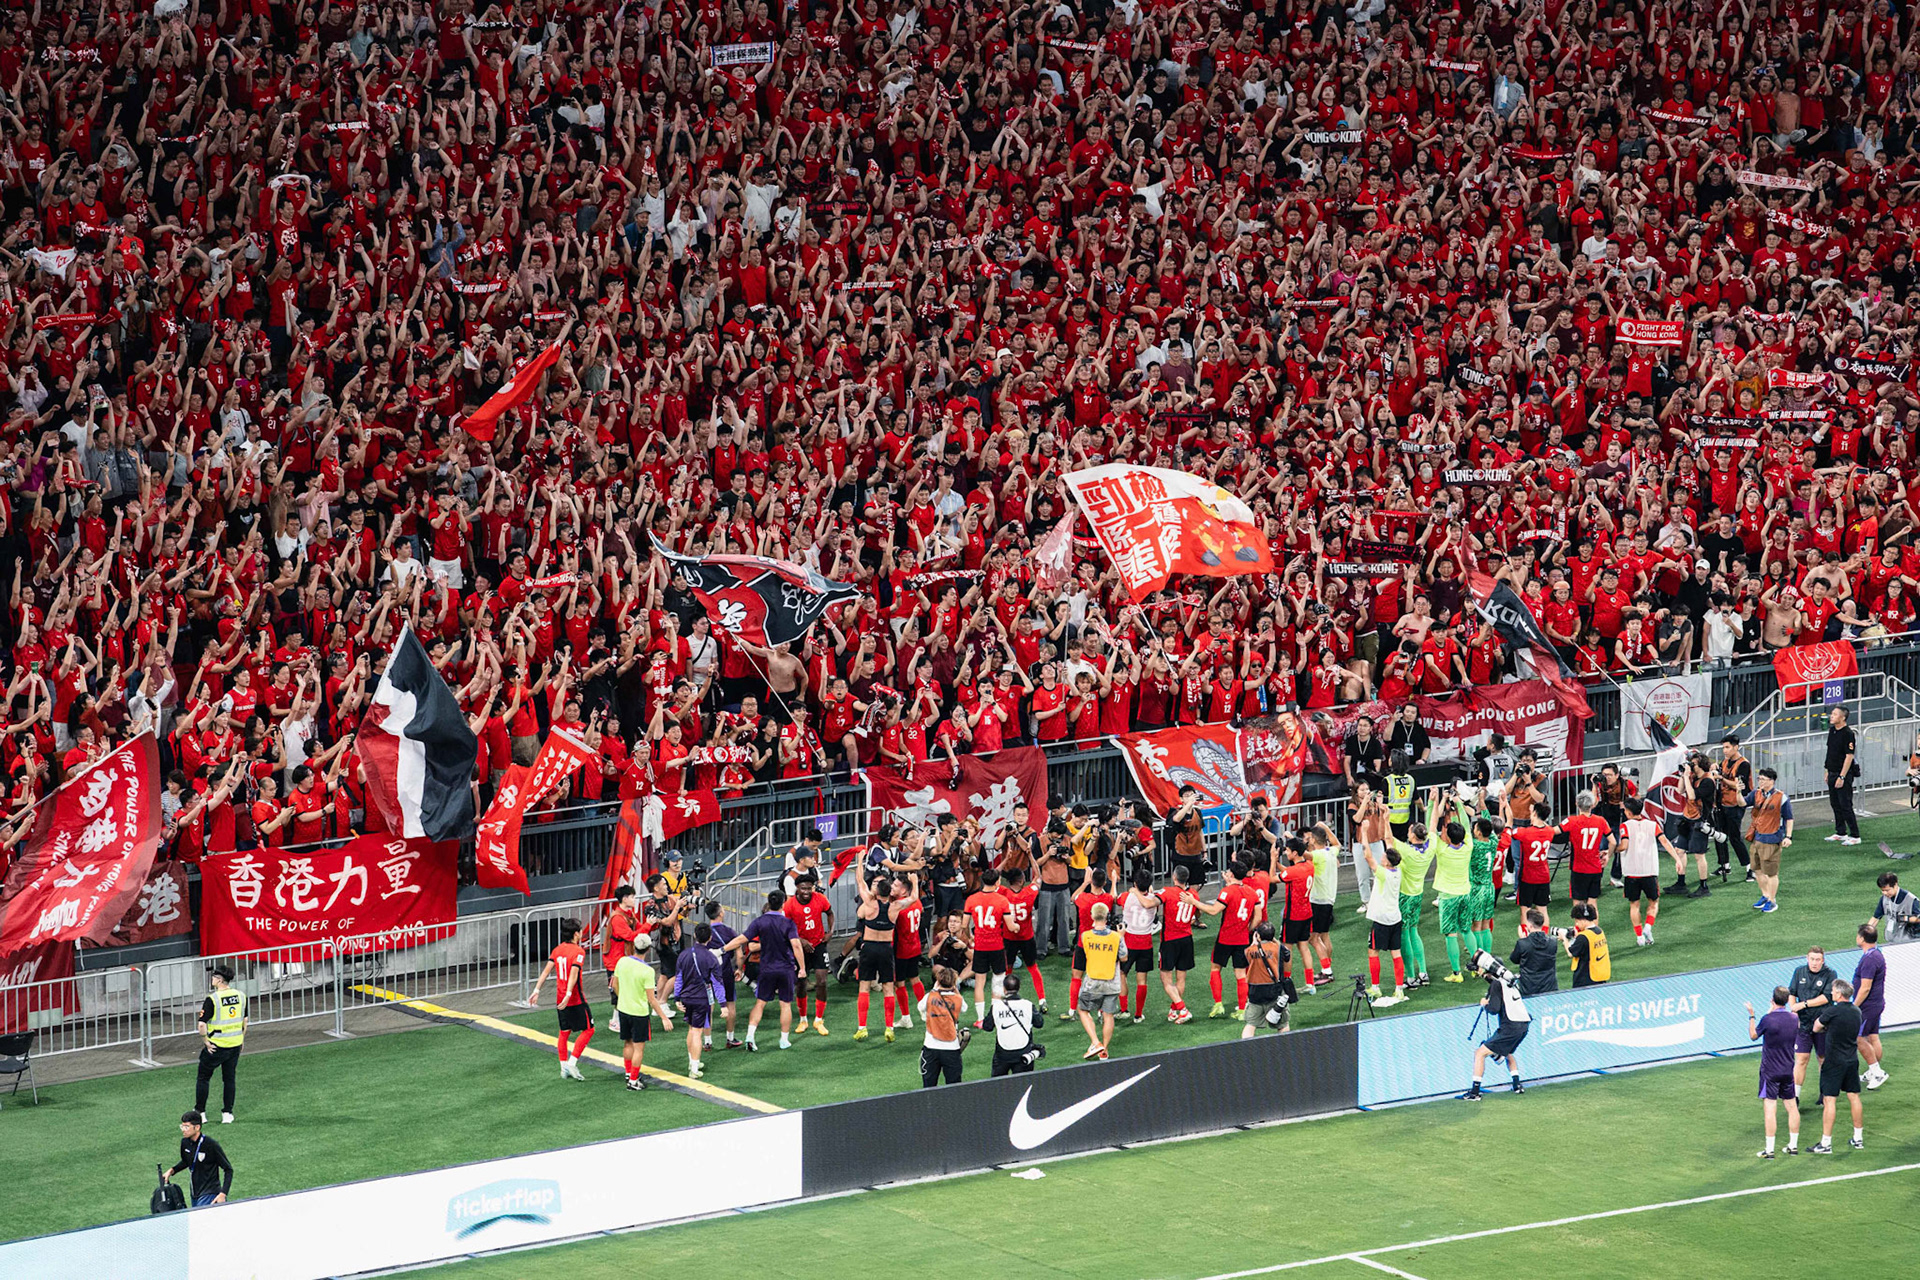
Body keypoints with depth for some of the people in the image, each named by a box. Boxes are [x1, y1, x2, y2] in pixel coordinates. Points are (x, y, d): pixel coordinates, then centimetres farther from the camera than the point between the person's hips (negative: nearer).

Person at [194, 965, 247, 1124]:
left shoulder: (212, 999, -17)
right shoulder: (241, 996, 1)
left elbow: (202, 1024, -21)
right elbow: (245, 1020, 12)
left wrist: (205, 1041, -8)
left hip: (216, 1046, -5)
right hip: (235, 1044, 5)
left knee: (203, 1077, 10)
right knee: (229, 1078, 14)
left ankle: (200, 1112, 13)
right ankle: (227, 1114, 15)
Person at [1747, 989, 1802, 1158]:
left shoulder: (1768, 1020, -17)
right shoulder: (1794, 1020, 0)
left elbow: (1753, 1036, -1)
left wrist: (1751, 1015, 10)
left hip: (1770, 1071, -6)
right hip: (1788, 1070, 6)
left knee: (1769, 1108, -5)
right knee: (1792, 1107, 14)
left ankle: (1769, 1150, -7)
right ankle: (1793, 1145, 21)